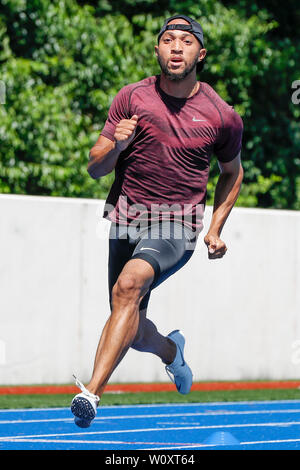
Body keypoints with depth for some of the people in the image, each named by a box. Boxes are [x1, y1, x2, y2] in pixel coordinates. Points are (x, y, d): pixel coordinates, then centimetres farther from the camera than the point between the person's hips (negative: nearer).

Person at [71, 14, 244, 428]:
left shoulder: (223, 117, 0)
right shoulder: (132, 98, 1)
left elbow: (232, 172, 18)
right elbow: (95, 167, 3)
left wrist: (215, 229, 8)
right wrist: (115, 147, -20)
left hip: (178, 227, -3)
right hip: (127, 221, 3)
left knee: (128, 285, -32)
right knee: (135, 333, 9)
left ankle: (92, 393, -39)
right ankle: (171, 350, 47)